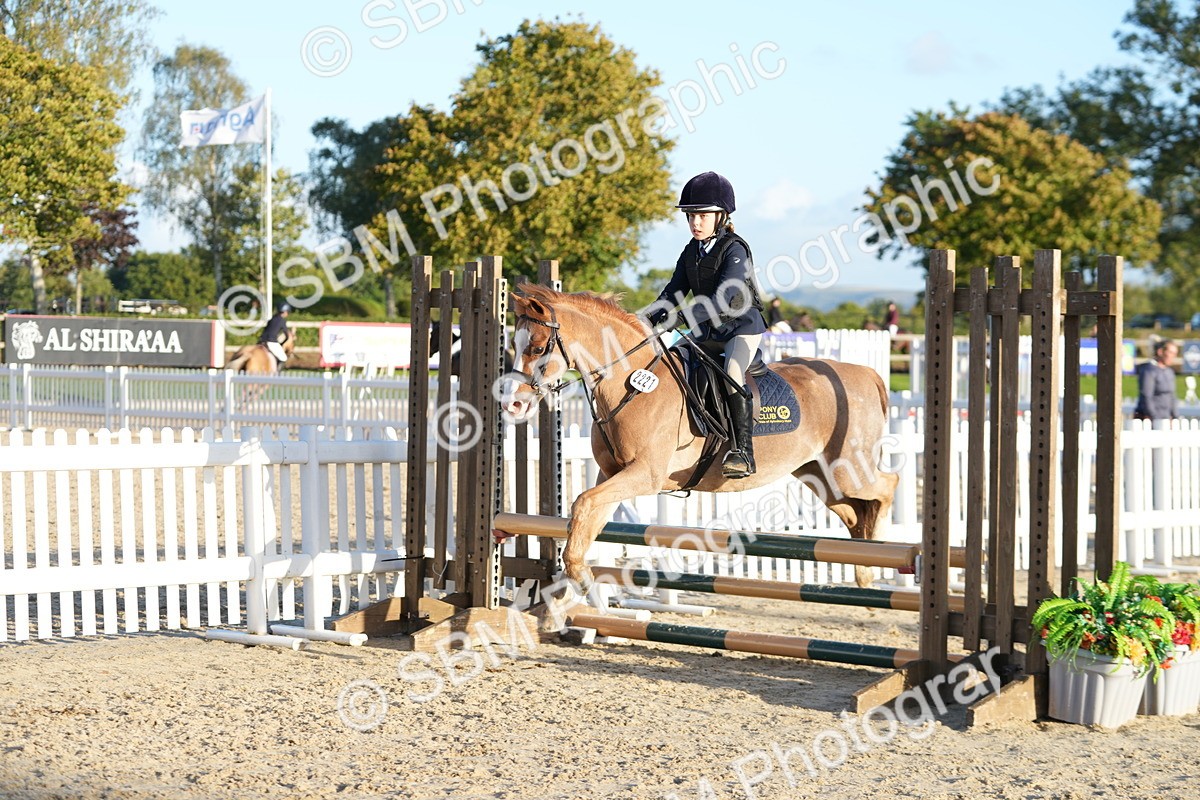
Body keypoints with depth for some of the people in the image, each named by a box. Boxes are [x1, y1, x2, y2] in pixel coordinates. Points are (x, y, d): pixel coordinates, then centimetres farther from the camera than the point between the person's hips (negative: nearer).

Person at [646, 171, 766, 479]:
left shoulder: (735, 250, -17)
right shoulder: (691, 251, 7)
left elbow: (723, 297, -31)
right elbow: (675, 289, 6)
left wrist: (685, 316, -41)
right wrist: (653, 318, -13)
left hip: (742, 327, -8)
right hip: (707, 332, 9)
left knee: (732, 373, -32)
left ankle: (743, 452, -37)